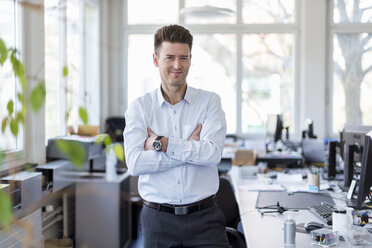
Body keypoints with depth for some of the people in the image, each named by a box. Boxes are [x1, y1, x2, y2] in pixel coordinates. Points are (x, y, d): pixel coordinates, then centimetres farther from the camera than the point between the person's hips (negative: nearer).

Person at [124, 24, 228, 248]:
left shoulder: (210, 102, 3)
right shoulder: (139, 108, 2)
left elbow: (212, 153, -12)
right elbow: (135, 162, -12)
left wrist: (161, 143, -11)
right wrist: (191, 150, -11)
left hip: (203, 218, 0)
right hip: (158, 219, 1)